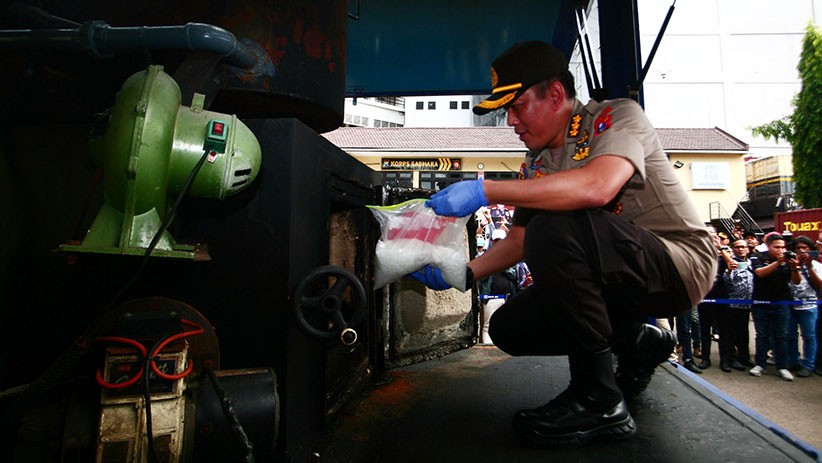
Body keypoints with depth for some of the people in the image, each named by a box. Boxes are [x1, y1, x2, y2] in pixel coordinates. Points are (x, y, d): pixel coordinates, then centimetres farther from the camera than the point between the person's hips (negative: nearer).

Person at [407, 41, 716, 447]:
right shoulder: (536, 165, 7)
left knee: (554, 228, -33)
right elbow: (519, 241, 8)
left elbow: (597, 187, -34)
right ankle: (635, 342, 13)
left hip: (680, 263, -7)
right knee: (509, 327, -4)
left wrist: (485, 191, -34)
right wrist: (463, 273, -6)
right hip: (621, 281, 7)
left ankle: (598, 399, -19)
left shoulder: (617, 116, -12)